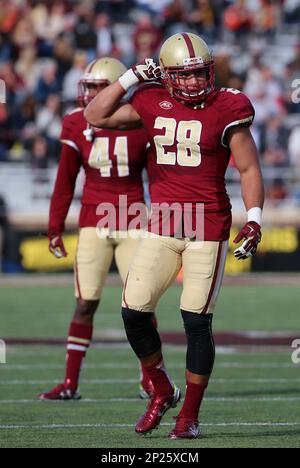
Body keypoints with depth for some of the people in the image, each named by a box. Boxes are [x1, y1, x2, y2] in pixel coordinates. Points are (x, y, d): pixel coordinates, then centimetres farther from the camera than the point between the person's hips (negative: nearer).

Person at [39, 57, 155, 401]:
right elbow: (65, 182, 5)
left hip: (132, 224, -1)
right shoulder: (78, 125, -2)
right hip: (93, 225, 1)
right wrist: (55, 228, 4)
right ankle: (70, 383, 2)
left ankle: (150, 380, 13)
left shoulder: (141, 124, -5)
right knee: (85, 304, -2)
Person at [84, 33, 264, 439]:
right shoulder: (153, 104, 6)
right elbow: (96, 116, 13)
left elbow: (249, 170, -2)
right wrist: (131, 78, 6)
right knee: (133, 311, -3)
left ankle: (190, 416, 10)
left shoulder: (226, 111, -5)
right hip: (163, 225, 4)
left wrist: (253, 220, -12)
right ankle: (162, 392, 19)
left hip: (208, 228, -4)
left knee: (197, 322, -3)